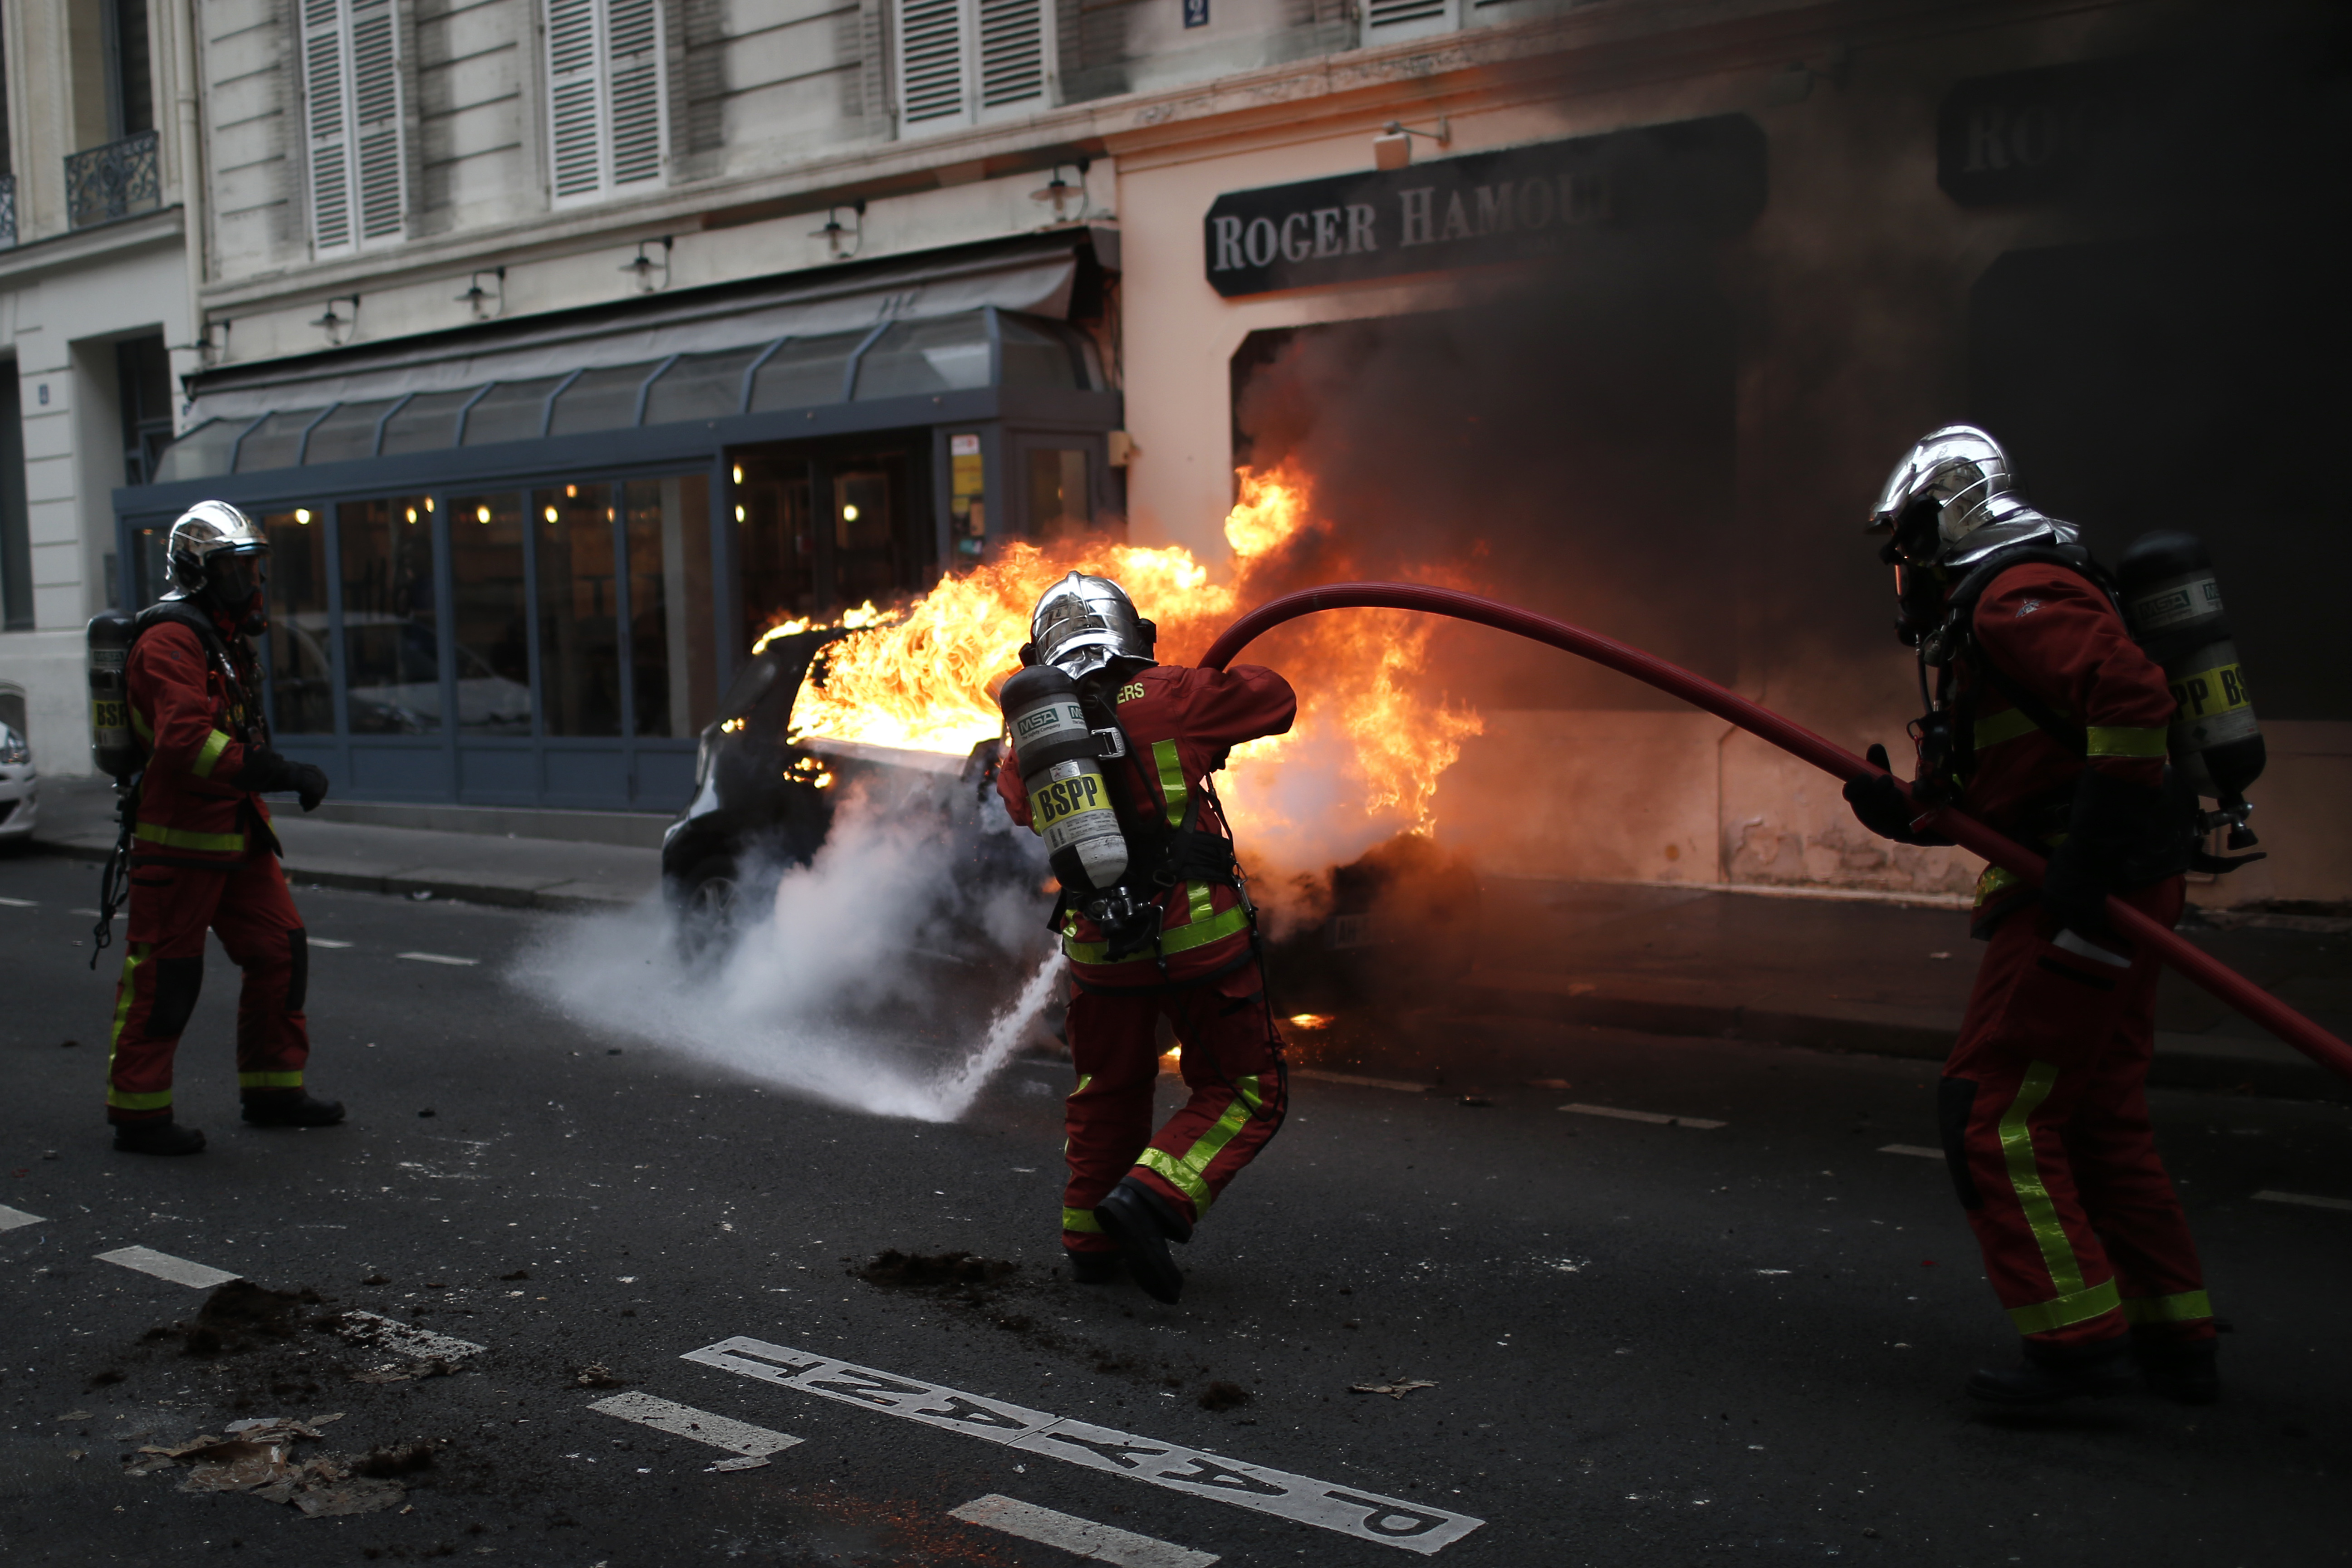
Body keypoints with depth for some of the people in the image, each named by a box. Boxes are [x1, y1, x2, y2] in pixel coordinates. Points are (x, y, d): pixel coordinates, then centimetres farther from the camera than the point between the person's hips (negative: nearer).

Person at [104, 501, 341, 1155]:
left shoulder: (226, 638, 17)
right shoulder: (171, 640, -16)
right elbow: (184, 741, -29)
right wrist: (282, 774, -31)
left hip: (237, 832, 9)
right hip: (180, 837, -9)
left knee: (280, 951, 10)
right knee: (165, 976, -2)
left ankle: (273, 1090, 21)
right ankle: (138, 1114, 8)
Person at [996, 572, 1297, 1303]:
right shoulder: (1163, 699, -6)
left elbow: (1018, 797, 30)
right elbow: (1276, 701, 4)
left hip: (1101, 947, 5)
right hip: (1198, 936, -4)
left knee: (1109, 1092, 25)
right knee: (1244, 1094, 9)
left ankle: (1089, 1241, 31)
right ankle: (1147, 1198, -9)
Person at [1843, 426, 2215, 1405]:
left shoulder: (2020, 598, -11)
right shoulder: (1990, 613, 22)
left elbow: (2134, 697, -27)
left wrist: (2087, 862, -28)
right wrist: (1909, 817, 7)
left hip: (2083, 902, -11)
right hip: (2101, 896, 11)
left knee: (1993, 1112, -7)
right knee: (2099, 1118, 16)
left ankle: (2079, 1341, -5)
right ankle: (2176, 1344, 23)